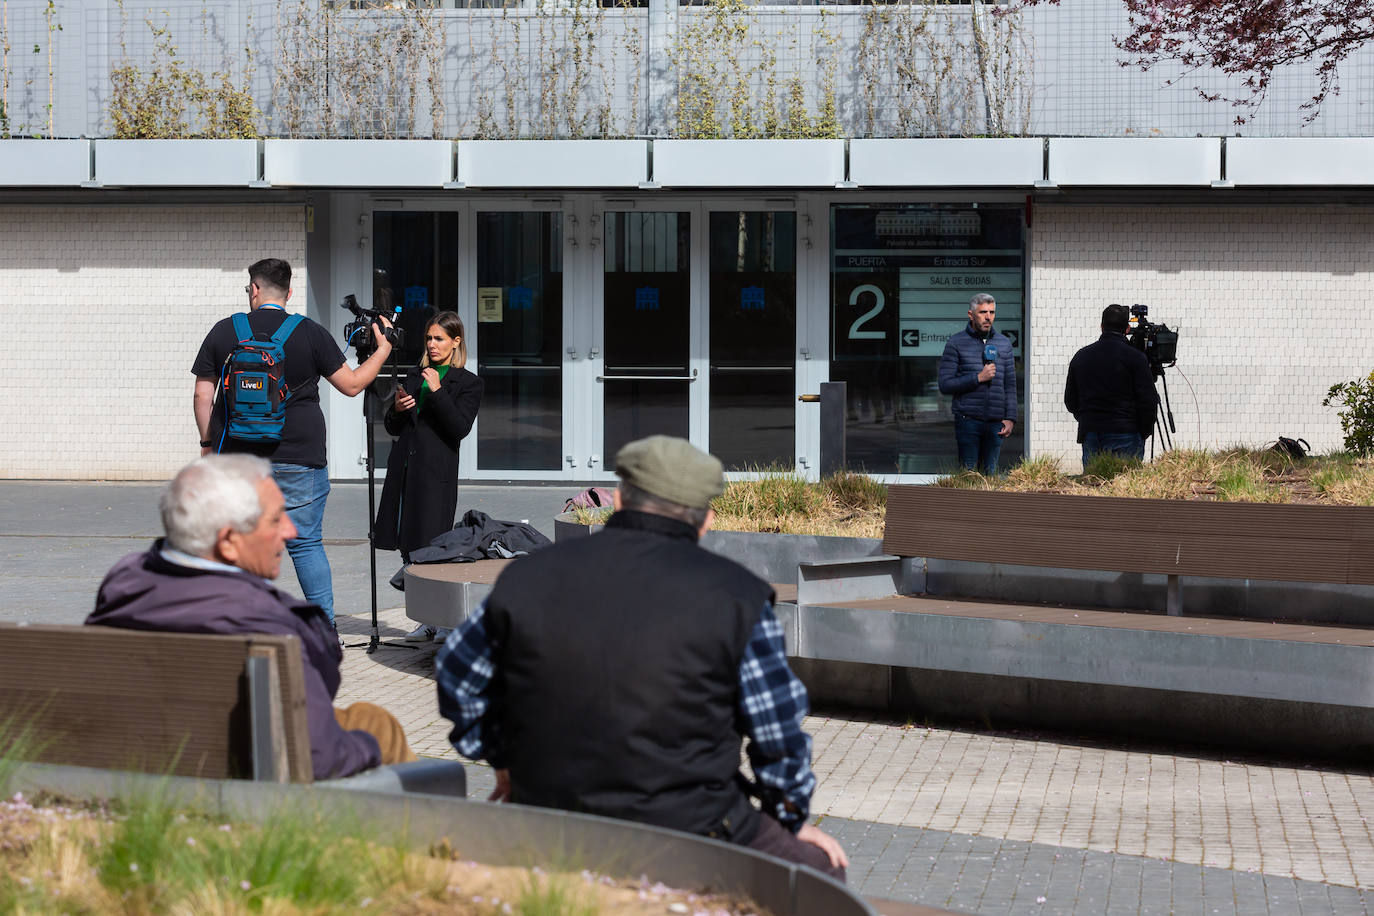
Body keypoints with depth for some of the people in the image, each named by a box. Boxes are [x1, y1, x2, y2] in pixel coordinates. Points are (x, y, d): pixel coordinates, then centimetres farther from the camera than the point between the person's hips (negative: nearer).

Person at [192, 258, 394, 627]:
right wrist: (383, 349, 17)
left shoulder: (223, 331, 4)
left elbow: (202, 396, 5)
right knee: (306, 544, 4)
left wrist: (208, 443, 16)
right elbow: (351, 384, 3)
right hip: (298, 459, -1)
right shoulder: (310, 334, -1)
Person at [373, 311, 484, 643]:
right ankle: (428, 620, 11)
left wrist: (437, 391, -15)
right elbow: (392, 427, 20)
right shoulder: (414, 377, 18)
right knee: (409, 548, 5)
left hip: (436, 471, -6)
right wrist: (396, 409, -1)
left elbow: (460, 428, -10)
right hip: (404, 467, 6)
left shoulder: (468, 384, 3)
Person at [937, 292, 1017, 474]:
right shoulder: (956, 343, 1)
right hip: (968, 421, -3)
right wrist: (978, 378, -12)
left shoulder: (1004, 343, 13)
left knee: (991, 473, 4)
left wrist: (1010, 418, 6)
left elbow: (1010, 385, 15)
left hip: (995, 423, 3)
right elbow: (945, 385, -4)